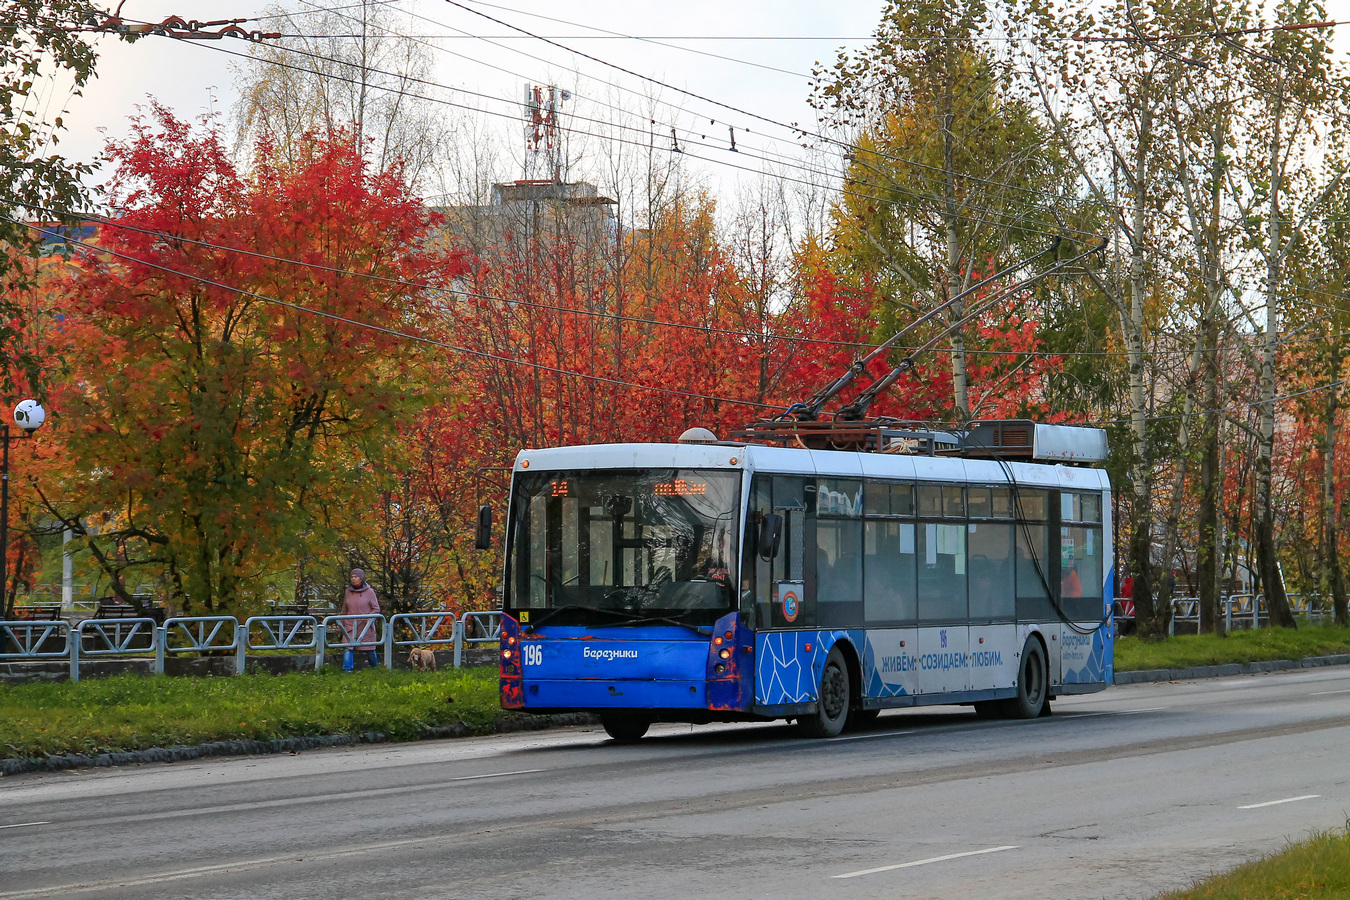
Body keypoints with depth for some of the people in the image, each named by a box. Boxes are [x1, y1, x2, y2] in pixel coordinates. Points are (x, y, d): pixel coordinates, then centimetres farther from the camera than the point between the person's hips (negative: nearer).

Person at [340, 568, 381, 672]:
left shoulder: (369, 592, -3)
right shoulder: (348, 592, 5)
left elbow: (376, 609, 0)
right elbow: (344, 610, 15)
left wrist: (369, 618, -17)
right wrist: (342, 625, 19)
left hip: (366, 627, -2)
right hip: (350, 626, 2)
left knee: (369, 649, 9)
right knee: (348, 647, -14)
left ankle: (375, 667, 30)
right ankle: (347, 669, -15)